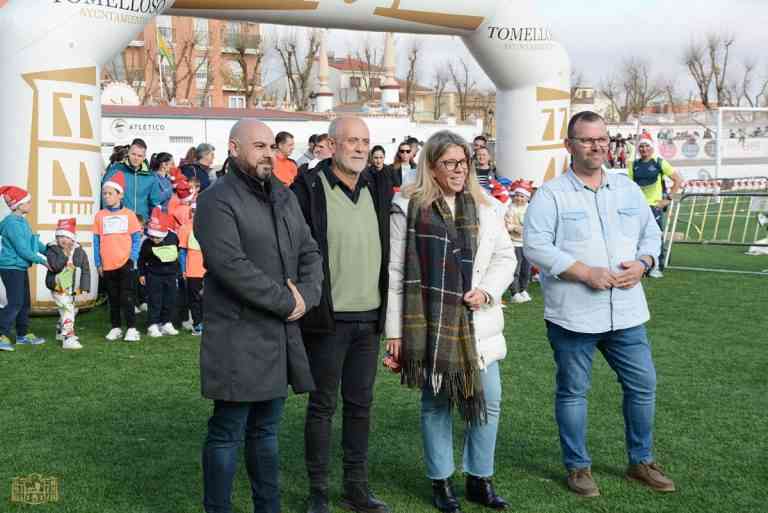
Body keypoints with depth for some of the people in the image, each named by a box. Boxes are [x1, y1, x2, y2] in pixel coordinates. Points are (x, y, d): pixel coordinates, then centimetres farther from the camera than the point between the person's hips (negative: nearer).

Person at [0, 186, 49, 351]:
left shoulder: (22, 221, 9)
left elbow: (34, 241, 16)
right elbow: (22, 249, -21)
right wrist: (42, 261, -14)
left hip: (21, 267, 10)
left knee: (25, 302, 15)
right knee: (15, 303, -12)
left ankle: (23, 334, 24)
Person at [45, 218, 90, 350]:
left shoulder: (79, 251, 1)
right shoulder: (52, 250, -8)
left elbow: (85, 271, 0)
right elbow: (55, 266, -23)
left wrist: (84, 288, -7)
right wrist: (65, 254, -26)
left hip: (74, 290, 5)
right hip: (59, 289, -5)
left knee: (72, 310, 20)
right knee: (67, 311, -17)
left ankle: (60, 331, 43)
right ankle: (68, 338, -19)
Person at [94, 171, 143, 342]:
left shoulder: (129, 214, 1)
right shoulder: (100, 216, 6)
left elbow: (136, 239, 1)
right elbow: (96, 241, 7)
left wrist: (133, 258, -9)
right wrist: (98, 263, 2)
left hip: (125, 264, -2)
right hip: (107, 265, 3)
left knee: (127, 297, -3)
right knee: (113, 299, 10)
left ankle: (132, 328, 3)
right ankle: (116, 328, 19)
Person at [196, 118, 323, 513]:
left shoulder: (285, 196, 14)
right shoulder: (217, 201, -10)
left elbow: (310, 253, 13)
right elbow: (233, 266, -20)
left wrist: (305, 295, -6)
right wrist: (286, 302, -16)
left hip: (281, 333, 7)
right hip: (238, 337, -7)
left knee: (266, 428, 17)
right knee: (227, 433, 1)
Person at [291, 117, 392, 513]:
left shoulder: (377, 188, 10)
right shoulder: (310, 188, -8)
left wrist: (386, 309, 12)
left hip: (369, 318, 5)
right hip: (328, 318, -5)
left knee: (360, 404, 13)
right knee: (323, 405, 6)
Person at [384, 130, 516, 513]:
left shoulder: (485, 207, 7)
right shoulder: (409, 207, -6)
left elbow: (505, 256, 13)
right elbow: (395, 270, -6)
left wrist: (487, 290, -7)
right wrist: (394, 329, -7)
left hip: (477, 323, 4)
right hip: (430, 323, -4)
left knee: (489, 401, 7)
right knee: (436, 403, 8)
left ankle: (480, 479, 25)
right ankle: (441, 481, 23)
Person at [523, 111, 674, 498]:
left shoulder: (628, 189, 11)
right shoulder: (550, 194, -6)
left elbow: (651, 233, 16)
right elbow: (535, 246, -14)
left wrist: (642, 264, -6)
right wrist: (586, 273, -19)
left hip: (626, 312, 5)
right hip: (573, 315, -4)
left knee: (643, 385, 10)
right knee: (572, 391, 7)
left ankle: (641, 461, 29)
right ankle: (578, 467, 23)